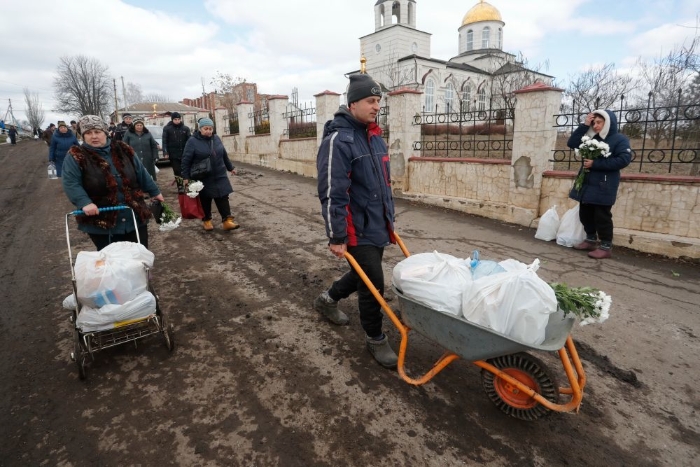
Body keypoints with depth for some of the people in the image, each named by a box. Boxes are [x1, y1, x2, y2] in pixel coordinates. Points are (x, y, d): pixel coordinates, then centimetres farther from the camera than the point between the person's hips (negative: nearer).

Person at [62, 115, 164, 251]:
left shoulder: (122, 150, 6)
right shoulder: (76, 157, -3)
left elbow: (141, 173, 13)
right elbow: (71, 184, -12)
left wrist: (154, 192, 16)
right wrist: (84, 203, -26)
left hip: (135, 217, 3)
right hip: (101, 222, -2)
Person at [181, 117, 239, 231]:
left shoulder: (216, 139, 6)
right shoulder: (192, 141, -9)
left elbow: (224, 155, 18)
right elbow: (186, 160, -9)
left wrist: (230, 167, 23)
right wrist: (186, 176, -12)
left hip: (220, 176, 4)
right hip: (203, 178, -4)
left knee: (223, 198, -1)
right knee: (205, 200, 7)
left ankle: (227, 221, -1)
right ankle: (206, 221, 22)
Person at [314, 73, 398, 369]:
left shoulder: (375, 137, 12)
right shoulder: (338, 140, -16)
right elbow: (332, 194, -20)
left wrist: (389, 219, 21)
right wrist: (337, 237, -20)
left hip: (377, 226, 9)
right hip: (357, 231, -9)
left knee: (363, 276, 22)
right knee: (373, 285, -1)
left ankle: (327, 300, 47)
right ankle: (375, 340, 21)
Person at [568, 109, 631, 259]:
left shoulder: (620, 139, -4)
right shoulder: (591, 138, 14)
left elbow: (624, 159, -15)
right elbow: (571, 143, 7)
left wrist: (595, 164, -18)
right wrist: (584, 125, 0)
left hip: (603, 187, -6)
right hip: (586, 184, 7)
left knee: (602, 216, -5)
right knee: (585, 214, 12)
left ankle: (606, 247, 4)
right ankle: (590, 240, 27)